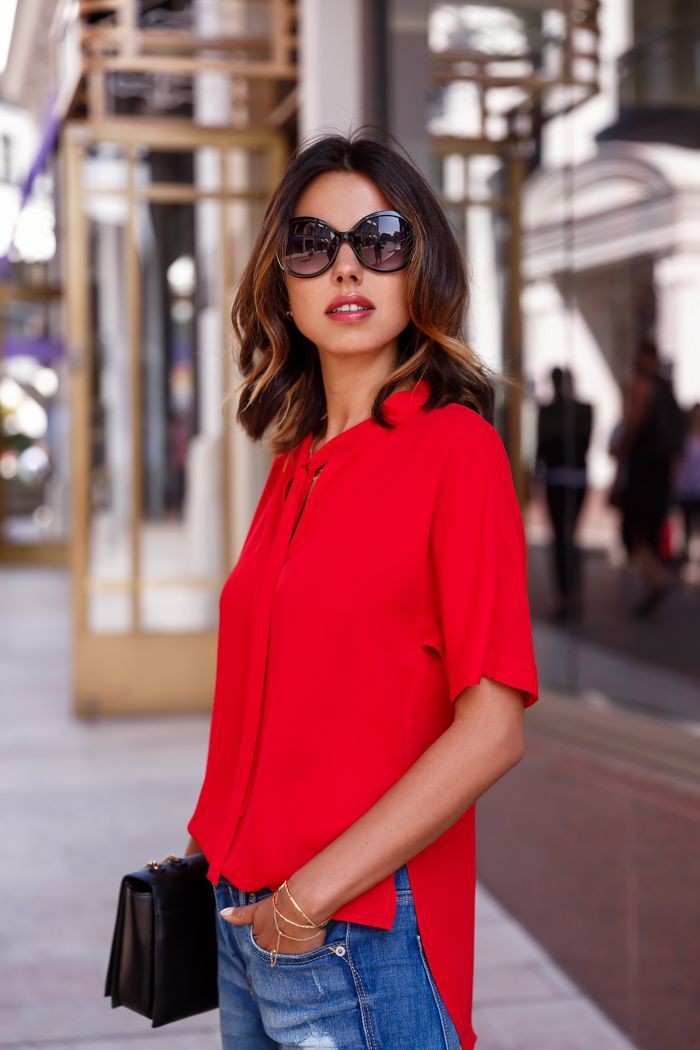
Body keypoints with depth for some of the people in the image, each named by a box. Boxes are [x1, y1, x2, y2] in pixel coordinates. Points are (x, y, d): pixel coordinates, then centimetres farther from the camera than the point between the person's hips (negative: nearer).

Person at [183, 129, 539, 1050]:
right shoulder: (295, 464, 9)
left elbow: (492, 730, -19)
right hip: (245, 918, 7)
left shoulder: (456, 447, -12)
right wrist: (219, 842, 5)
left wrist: (312, 898, -17)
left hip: (358, 931, -7)